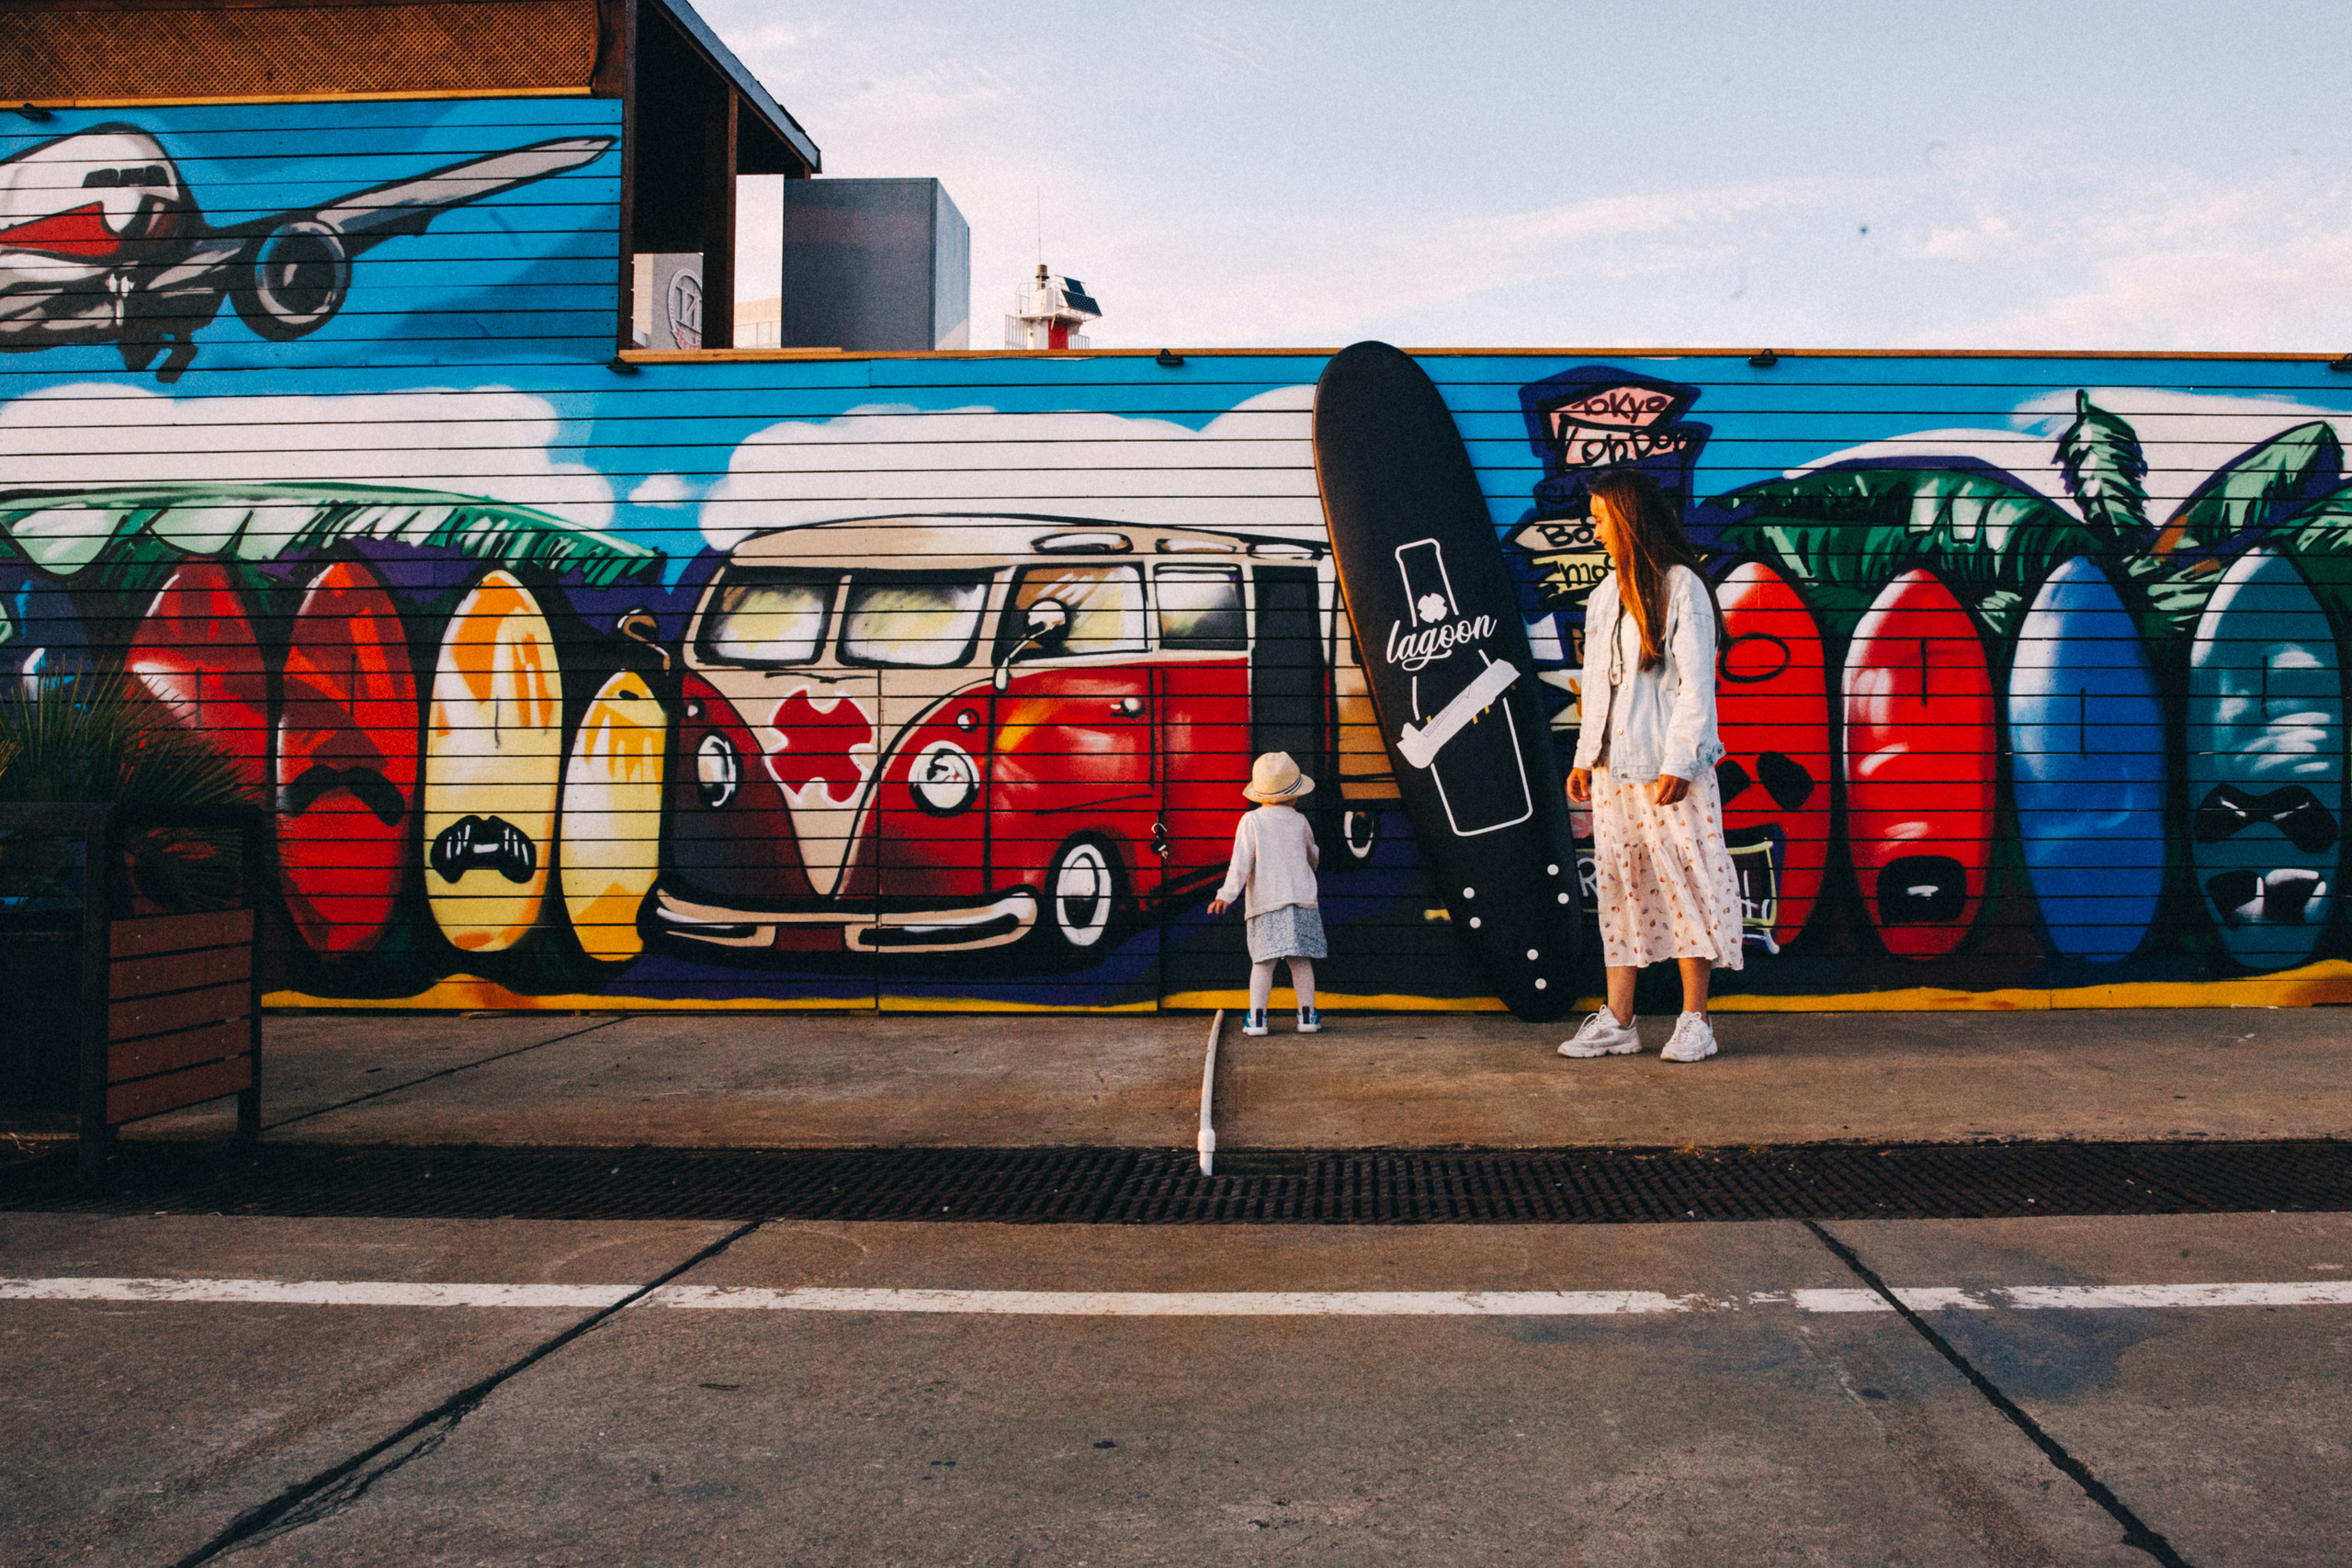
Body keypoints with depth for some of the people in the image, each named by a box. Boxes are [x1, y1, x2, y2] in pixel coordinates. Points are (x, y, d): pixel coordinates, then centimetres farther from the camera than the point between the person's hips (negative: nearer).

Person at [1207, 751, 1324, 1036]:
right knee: (1300, 959, 7)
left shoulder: (1251, 821, 0)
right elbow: (1313, 857, 27)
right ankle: (1307, 1015, 9)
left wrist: (1227, 895, -13)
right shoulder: (1299, 822, 9)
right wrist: (1311, 866, 51)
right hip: (1301, 898, 2)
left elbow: (1241, 861, -10)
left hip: (1266, 901, -2)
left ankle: (1256, 1017, -3)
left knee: (1263, 960, 0)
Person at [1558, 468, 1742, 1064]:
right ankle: (1617, 1021, 9)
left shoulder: (1681, 588, -5)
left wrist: (1678, 763, -15)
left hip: (1668, 766, -7)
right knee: (1618, 884, 6)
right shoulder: (1605, 595, 16)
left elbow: (1695, 683, -10)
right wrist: (1585, 756, 14)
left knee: (1685, 880, -3)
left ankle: (1694, 1022, 3)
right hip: (1613, 766, 7)